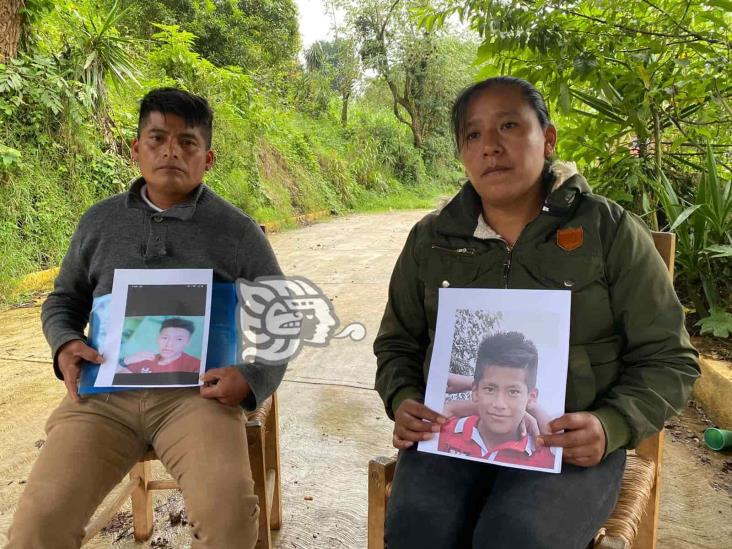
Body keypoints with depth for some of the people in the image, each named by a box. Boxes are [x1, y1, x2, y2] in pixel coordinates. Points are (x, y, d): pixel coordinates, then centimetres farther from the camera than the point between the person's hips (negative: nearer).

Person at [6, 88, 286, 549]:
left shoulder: (238, 232, 5)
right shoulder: (99, 221, 14)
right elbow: (64, 301, 25)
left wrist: (251, 378, -11)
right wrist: (65, 344, 2)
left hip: (196, 392, -2)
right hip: (103, 390, 3)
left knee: (229, 511, -27)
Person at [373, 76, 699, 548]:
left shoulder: (611, 231, -1)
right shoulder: (431, 238, 6)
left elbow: (668, 359, 2)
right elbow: (397, 343, 16)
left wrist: (611, 426, -15)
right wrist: (403, 401, -5)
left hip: (570, 441, -1)